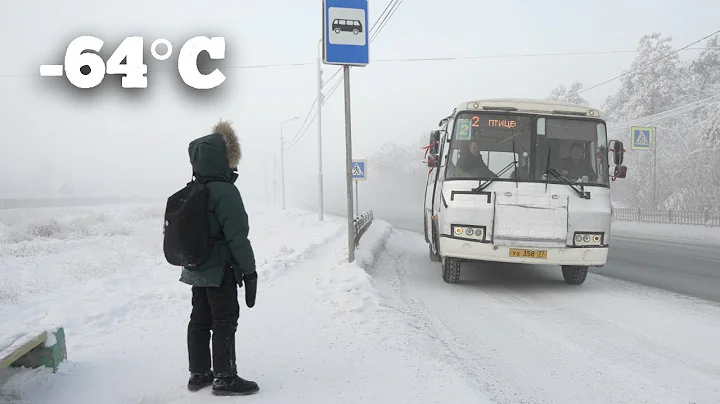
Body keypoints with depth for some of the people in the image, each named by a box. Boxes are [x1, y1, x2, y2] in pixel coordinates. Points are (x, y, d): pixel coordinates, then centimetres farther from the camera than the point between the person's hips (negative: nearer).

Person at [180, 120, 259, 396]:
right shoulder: (225, 191, -19)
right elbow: (237, 236, -20)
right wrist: (249, 271, -15)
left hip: (197, 269, 8)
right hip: (220, 271, -8)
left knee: (199, 320, 14)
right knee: (224, 322, 0)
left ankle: (199, 373, 24)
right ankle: (225, 378, 6)